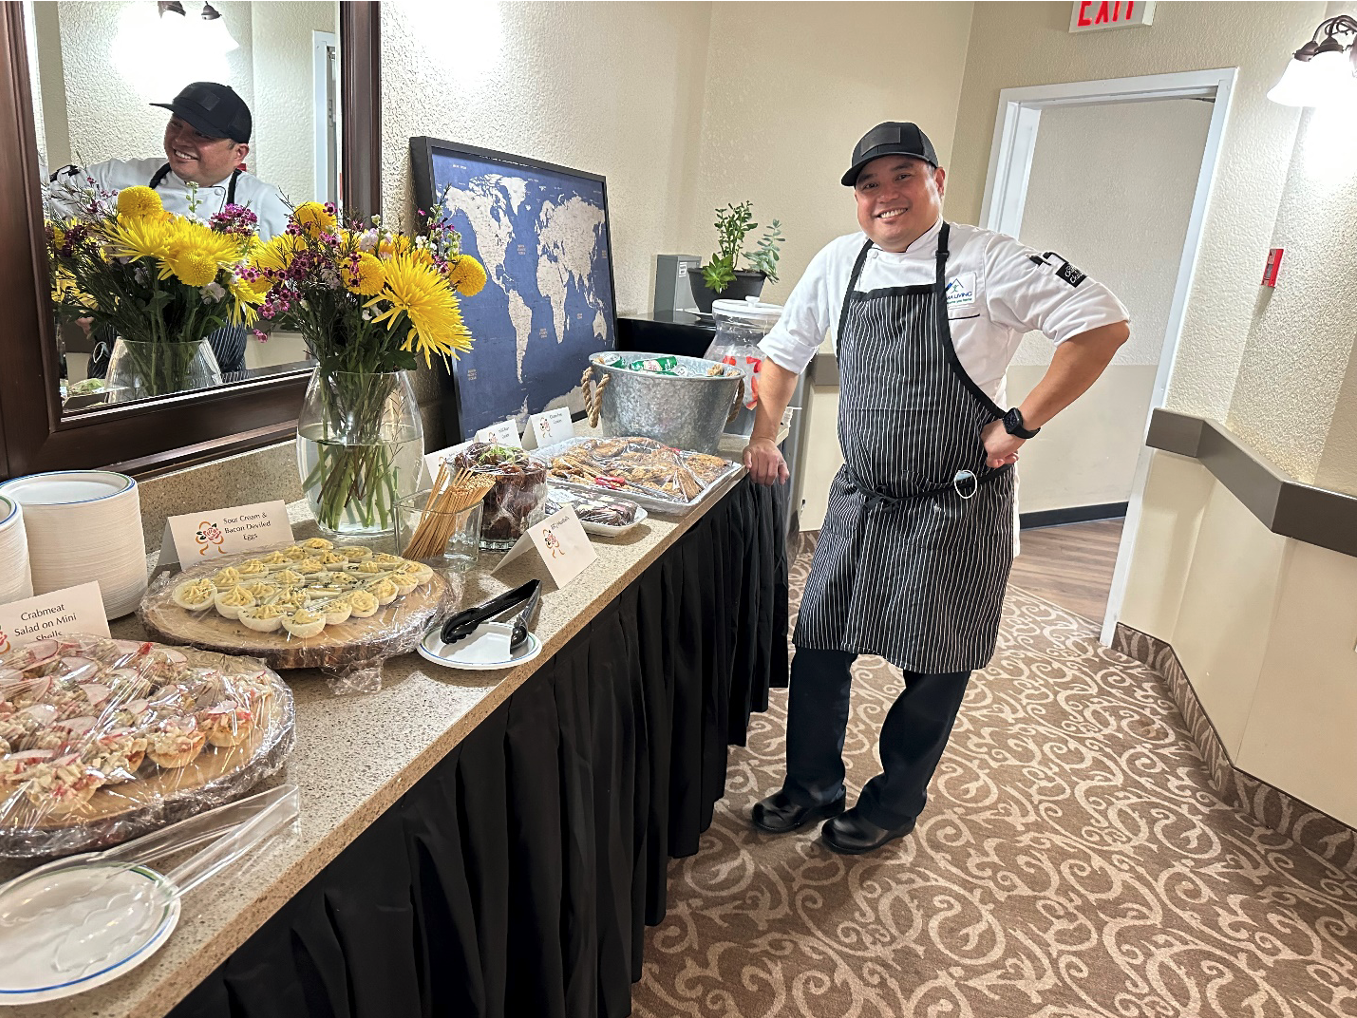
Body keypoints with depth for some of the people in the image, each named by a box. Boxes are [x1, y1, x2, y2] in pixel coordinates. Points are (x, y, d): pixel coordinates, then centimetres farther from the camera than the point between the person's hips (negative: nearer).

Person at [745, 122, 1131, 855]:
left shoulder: (986, 262, -10)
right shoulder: (837, 265, 5)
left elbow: (1104, 324, -12)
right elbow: (783, 353, 18)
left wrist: (1021, 423, -15)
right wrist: (764, 436, 9)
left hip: (955, 512, -4)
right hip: (859, 501, 5)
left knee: (933, 670, 8)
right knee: (819, 647, 10)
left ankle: (893, 806, 32)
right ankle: (811, 789, 32)